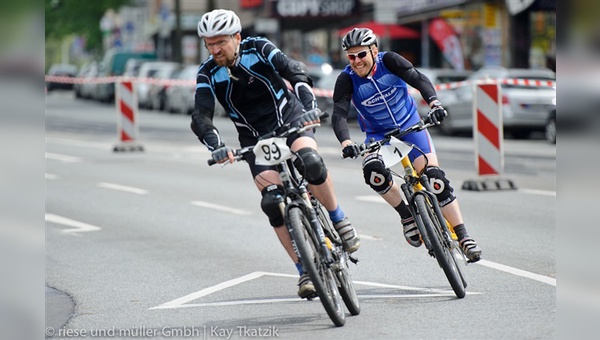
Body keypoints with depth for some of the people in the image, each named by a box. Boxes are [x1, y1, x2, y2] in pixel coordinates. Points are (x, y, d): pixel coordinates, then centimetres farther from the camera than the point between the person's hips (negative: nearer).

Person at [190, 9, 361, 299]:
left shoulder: (258, 49, -13)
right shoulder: (208, 74, -10)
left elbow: (295, 71, -25)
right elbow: (200, 117, -21)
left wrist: (309, 106, -44)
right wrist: (216, 146, -41)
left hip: (290, 119, -2)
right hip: (255, 139, 2)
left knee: (310, 162, -34)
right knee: (272, 203, -15)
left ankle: (339, 222, -12)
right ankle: (305, 272, -6)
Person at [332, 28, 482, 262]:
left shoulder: (389, 61, -17)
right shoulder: (346, 79, -18)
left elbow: (418, 79, -28)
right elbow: (339, 114, -29)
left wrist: (434, 103, -47)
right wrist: (346, 142, -48)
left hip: (410, 125, 0)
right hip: (377, 135, 0)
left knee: (434, 176, -17)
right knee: (373, 171, -31)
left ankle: (463, 237, -13)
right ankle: (407, 216, -9)